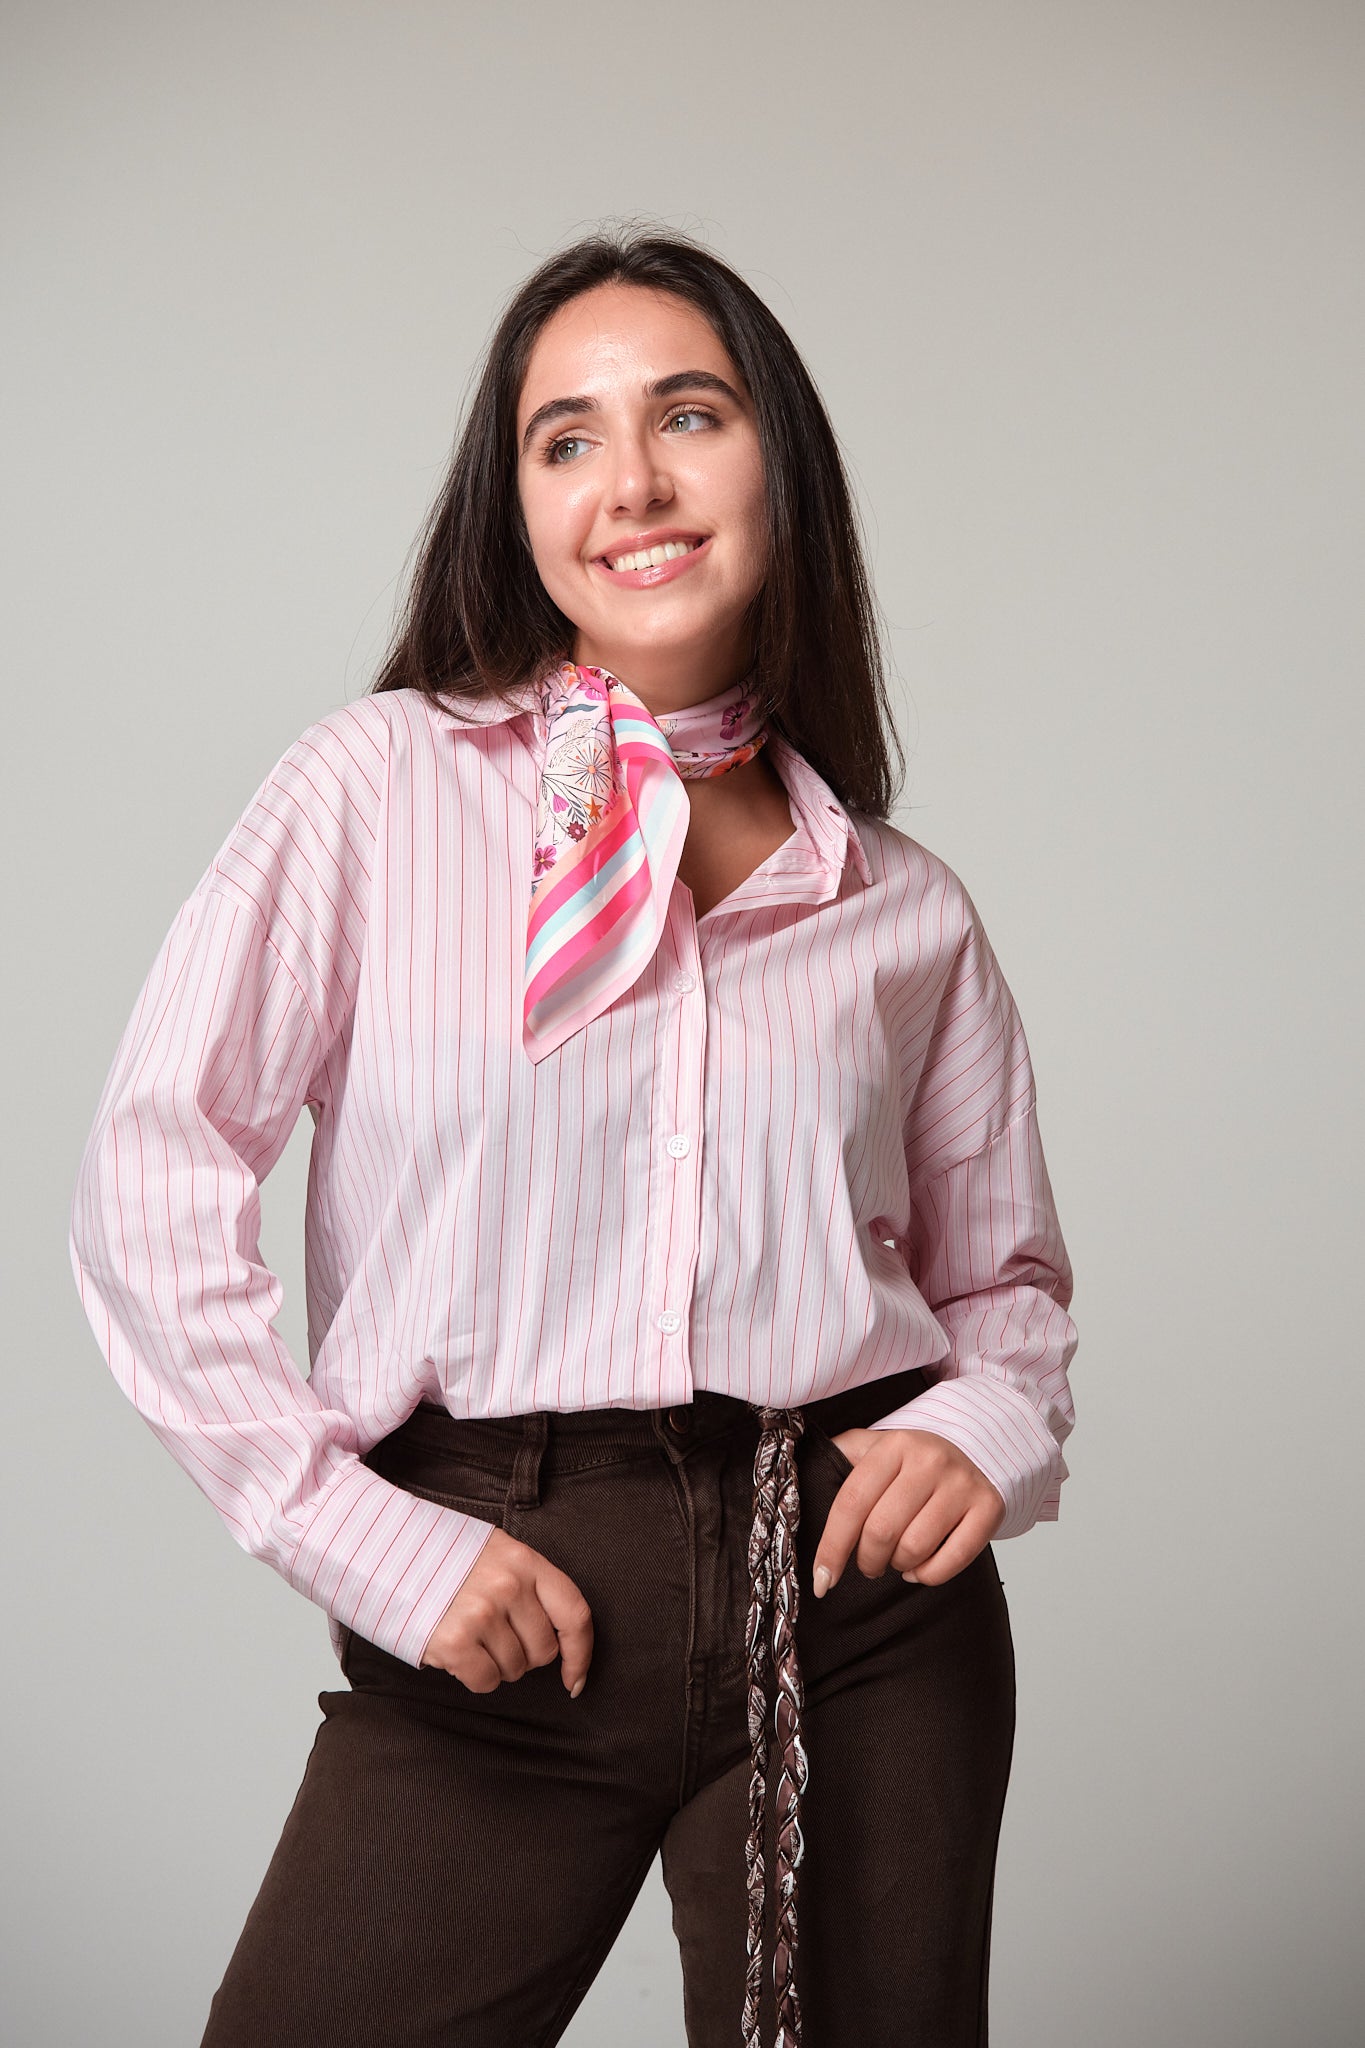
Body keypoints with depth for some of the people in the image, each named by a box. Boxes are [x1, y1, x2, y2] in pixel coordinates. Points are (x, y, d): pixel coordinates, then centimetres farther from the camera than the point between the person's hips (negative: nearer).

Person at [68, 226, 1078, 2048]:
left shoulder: (906, 909, 8)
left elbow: (1008, 1275, 16)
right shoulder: (381, 786, -1)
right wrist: (364, 1538, -10)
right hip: (493, 1620, -2)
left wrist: (990, 1427, -6)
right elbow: (152, 1187, -5)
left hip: (861, 1610, 2)